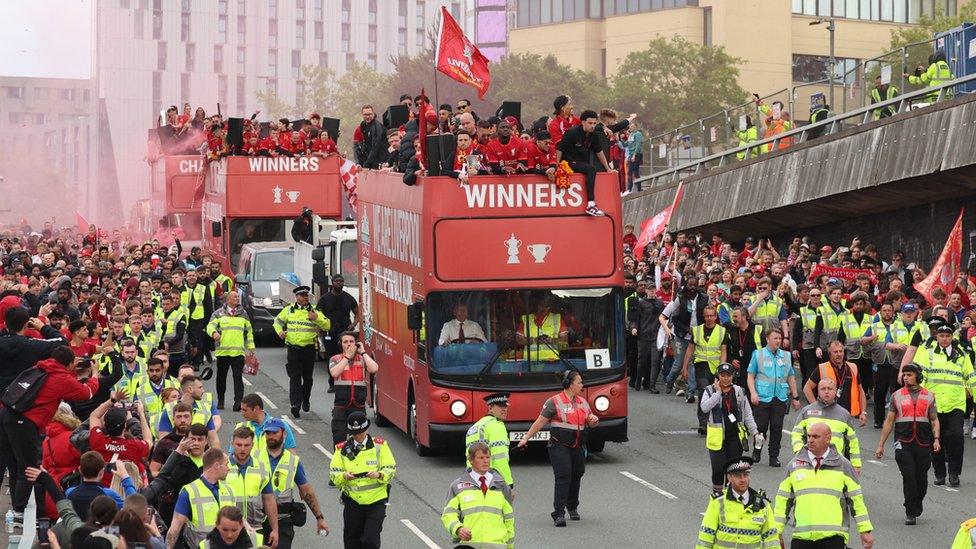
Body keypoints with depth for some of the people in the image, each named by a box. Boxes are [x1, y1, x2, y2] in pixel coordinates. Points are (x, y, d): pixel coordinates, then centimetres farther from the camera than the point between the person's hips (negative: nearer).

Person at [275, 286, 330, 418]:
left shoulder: (314, 311, 5)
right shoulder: (289, 310, 8)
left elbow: (327, 326, 1)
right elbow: (278, 321, 21)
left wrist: (317, 318, -15)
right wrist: (280, 331, 2)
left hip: (309, 348, 1)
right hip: (293, 348, -1)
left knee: (307, 377, 13)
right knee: (295, 377, -11)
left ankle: (305, 399, 35)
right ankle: (295, 405, -19)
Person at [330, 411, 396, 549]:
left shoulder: (380, 446, 0)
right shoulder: (342, 449, 5)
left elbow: (391, 470, -1)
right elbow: (333, 473, 2)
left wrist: (379, 475, -22)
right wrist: (344, 476, -20)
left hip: (376, 501, -3)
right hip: (353, 502, 3)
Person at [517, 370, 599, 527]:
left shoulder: (582, 402, 13)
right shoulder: (554, 402, -6)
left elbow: (590, 423, 23)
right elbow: (540, 422, -3)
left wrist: (594, 420, -1)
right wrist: (526, 438, -3)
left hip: (578, 447, 6)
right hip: (559, 447, -6)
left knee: (576, 477, 14)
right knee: (563, 478, -15)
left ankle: (572, 508, 35)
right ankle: (559, 514, -15)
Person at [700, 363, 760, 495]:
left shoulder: (739, 392, 9)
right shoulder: (710, 391, 1)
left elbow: (747, 415, 13)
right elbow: (704, 407, -18)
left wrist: (755, 433, 7)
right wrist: (718, 392, -16)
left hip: (735, 436, 2)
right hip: (717, 437, -2)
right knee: (718, 468, -5)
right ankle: (717, 491, 15)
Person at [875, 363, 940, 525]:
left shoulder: (929, 396, 9)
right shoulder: (897, 396, 8)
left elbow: (934, 420, 12)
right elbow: (889, 421, 10)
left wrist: (936, 439, -4)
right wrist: (881, 445, 8)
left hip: (923, 444, 1)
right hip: (904, 443, -1)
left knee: (922, 478, 4)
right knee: (908, 476, -10)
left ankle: (917, 505, 29)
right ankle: (910, 513, -3)